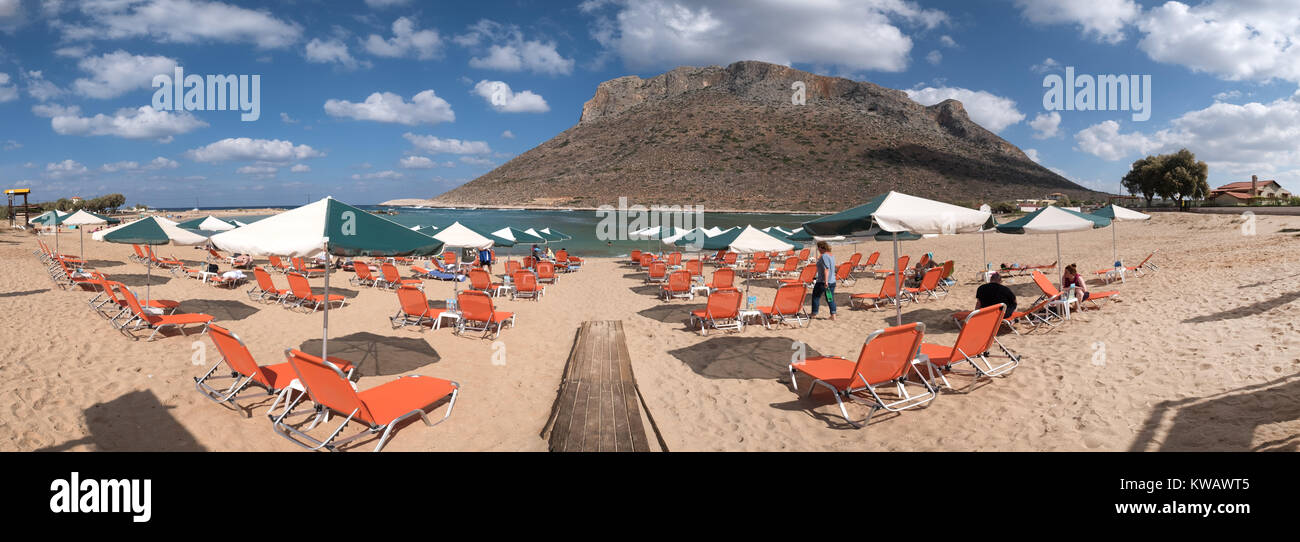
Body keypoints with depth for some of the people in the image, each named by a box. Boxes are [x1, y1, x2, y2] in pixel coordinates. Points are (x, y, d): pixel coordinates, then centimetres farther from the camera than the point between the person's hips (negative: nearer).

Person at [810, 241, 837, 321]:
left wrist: (826, 281, -26)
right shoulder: (831, 256, 13)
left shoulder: (824, 256, -16)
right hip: (832, 281, 8)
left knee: (815, 297, 6)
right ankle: (833, 315, 3)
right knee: (830, 298, 9)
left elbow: (826, 269, -23)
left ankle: (814, 314, 11)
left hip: (823, 282, -8)